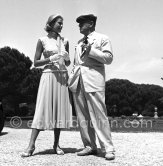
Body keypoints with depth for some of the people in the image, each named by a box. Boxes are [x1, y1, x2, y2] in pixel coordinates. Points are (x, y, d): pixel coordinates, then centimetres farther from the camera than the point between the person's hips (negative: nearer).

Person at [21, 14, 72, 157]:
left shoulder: (64, 41, 13)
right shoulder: (42, 40, 3)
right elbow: (36, 62, 0)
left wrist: (67, 57, -4)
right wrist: (51, 59, -13)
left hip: (62, 77, 4)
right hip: (48, 76, -3)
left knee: (60, 109, 2)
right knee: (42, 109, -9)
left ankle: (56, 144, 10)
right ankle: (31, 145, -5)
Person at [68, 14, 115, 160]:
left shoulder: (102, 38, 7)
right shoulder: (79, 42, 24)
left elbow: (109, 58, -2)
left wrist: (91, 50, -9)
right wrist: (72, 77, 14)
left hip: (93, 79, -6)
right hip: (78, 80, 6)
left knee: (99, 115, -10)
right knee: (83, 116, 4)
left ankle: (108, 149, -2)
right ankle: (90, 146, 12)